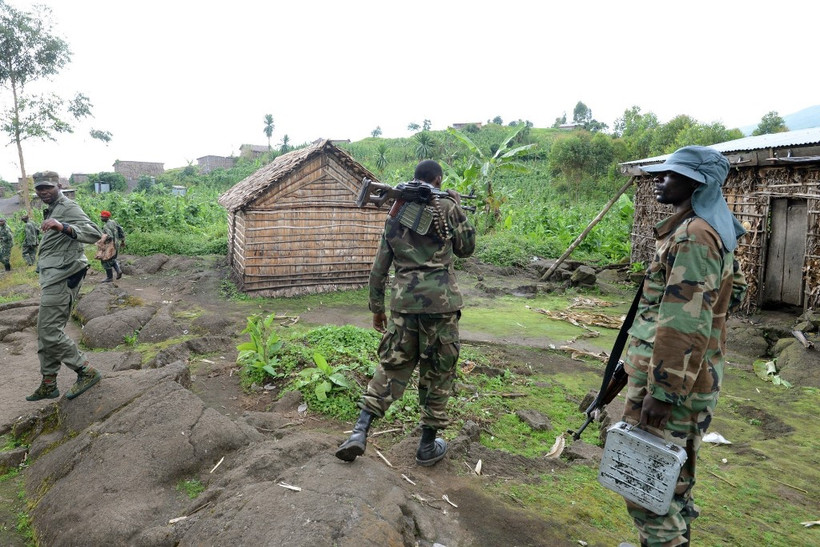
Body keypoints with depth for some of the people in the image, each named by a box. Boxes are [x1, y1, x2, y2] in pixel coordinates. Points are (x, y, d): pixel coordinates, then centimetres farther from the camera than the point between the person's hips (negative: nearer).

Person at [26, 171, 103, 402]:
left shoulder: (68, 207, -10)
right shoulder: (52, 210, 21)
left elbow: (94, 233, -27)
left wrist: (63, 227, -40)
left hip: (61, 279, -10)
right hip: (53, 279, 10)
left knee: (50, 332, -11)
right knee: (46, 332, 12)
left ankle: (86, 372, -2)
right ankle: (48, 385, 20)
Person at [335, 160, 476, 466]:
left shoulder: (395, 214, 11)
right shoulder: (446, 207, -2)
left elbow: (379, 268, 11)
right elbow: (466, 248, 11)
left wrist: (376, 307, 20)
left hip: (404, 303, 4)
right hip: (440, 303, -3)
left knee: (392, 365, 14)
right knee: (437, 373, 9)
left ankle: (361, 430, 5)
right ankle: (427, 446, 20)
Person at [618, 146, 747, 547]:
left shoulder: (691, 237, -20)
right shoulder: (712, 230, 13)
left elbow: (683, 324, -26)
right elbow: (734, 292, 27)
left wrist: (662, 392, -24)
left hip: (670, 380, -11)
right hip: (693, 377, 11)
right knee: (671, 477, 22)